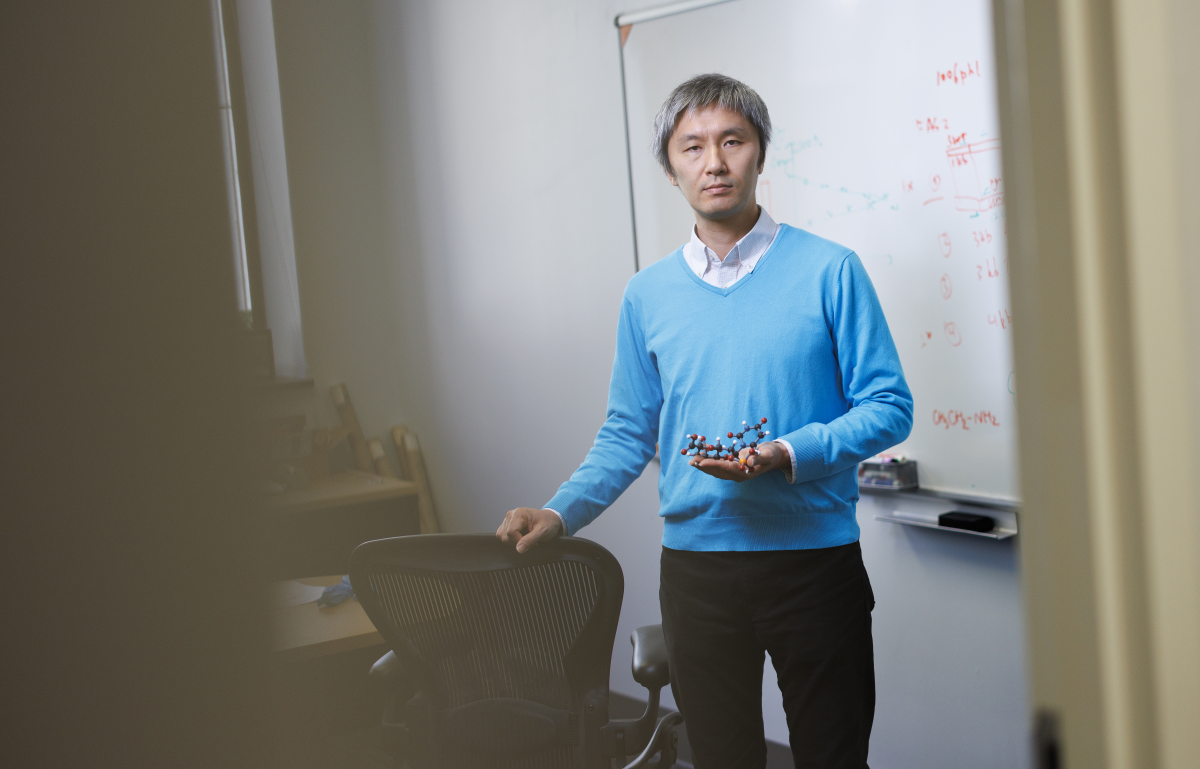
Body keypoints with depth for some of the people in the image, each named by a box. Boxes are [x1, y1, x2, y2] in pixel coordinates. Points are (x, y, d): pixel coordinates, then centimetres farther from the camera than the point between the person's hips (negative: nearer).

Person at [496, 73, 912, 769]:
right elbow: (629, 433, 12)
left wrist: (789, 456, -20)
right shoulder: (648, 295, 7)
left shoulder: (829, 271, -3)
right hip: (696, 567, 3)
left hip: (816, 558, -2)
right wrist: (562, 513, -3)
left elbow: (889, 407, -5)